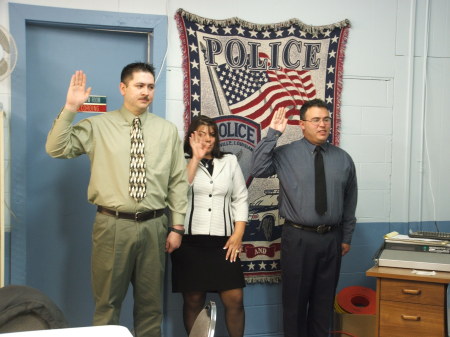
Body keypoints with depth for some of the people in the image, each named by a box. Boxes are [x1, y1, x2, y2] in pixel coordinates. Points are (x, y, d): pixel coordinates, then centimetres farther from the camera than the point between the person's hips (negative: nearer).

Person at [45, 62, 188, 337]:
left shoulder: (168, 130, 6)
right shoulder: (98, 126, 1)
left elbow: (178, 181, 6)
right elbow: (56, 149, -6)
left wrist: (177, 226, 3)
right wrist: (70, 108, -14)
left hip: (153, 225, 2)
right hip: (113, 225, -1)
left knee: (151, 303, 14)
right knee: (107, 302, 10)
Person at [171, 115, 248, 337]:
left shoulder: (230, 161, 13)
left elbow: (240, 199, 10)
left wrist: (238, 234, -1)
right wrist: (196, 158, -10)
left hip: (223, 241, 2)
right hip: (189, 240, -1)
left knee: (234, 299, -2)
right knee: (193, 301, 5)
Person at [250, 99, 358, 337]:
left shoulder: (343, 159, 5)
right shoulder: (285, 154, -4)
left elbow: (350, 201, 11)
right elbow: (257, 170, -20)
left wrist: (346, 237, 12)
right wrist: (273, 134, -20)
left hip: (331, 238, 3)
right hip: (298, 237, -2)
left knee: (325, 299, 14)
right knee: (295, 298, 8)